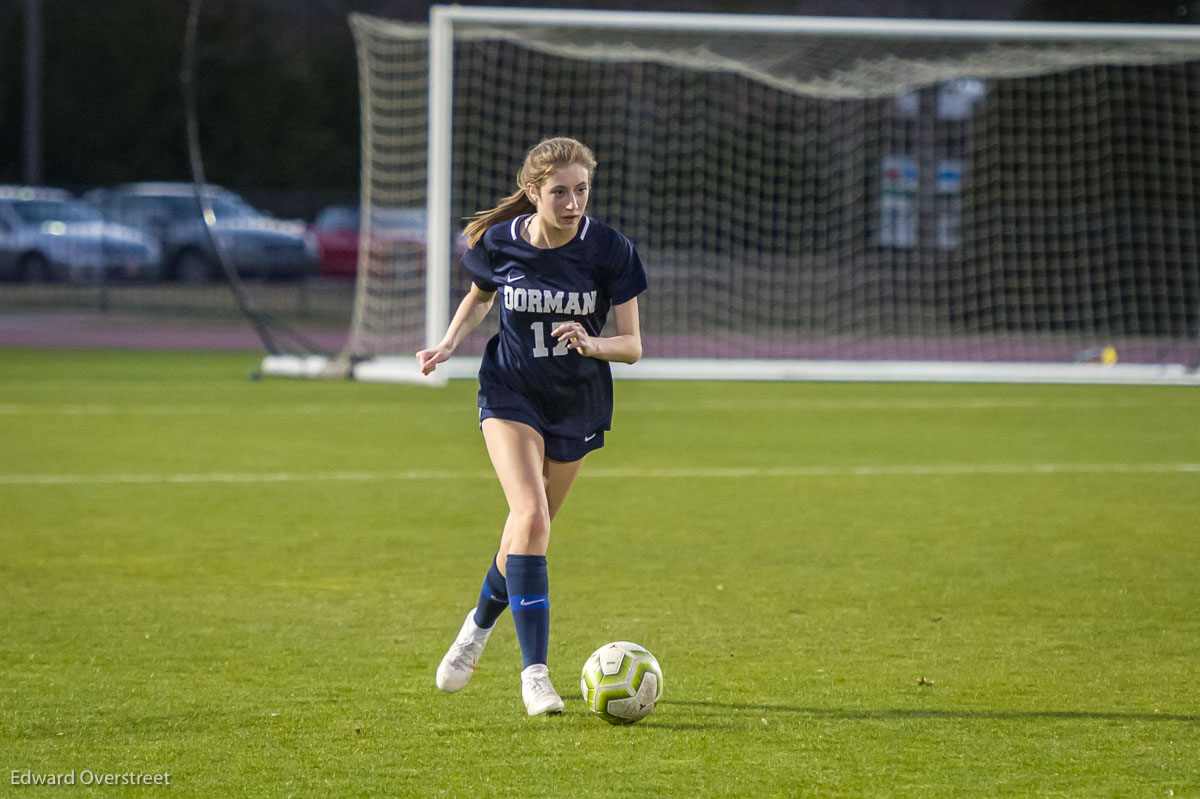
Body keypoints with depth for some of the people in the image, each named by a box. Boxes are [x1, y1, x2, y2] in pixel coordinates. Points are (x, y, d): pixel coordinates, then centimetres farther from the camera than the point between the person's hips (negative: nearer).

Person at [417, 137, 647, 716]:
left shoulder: (610, 251, -15)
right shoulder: (498, 243, -12)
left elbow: (632, 345, -12)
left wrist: (592, 343, -32)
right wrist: (450, 342, -5)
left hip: (577, 404, 2)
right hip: (510, 392, -2)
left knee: (533, 527, 14)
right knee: (530, 515, -23)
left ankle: (481, 623, 45)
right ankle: (534, 672, -22)